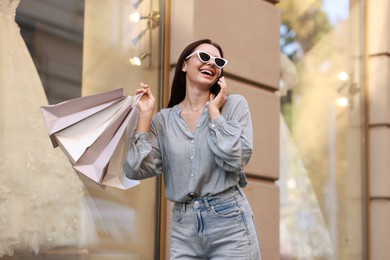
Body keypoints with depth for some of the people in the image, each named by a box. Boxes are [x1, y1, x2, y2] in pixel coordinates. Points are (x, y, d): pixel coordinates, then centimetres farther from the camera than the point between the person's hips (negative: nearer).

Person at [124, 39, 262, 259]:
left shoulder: (235, 104, 1)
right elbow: (136, 170, -4)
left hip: (229, 222, -2)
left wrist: (214, 111, -7)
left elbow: (234, 160, -12)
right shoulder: (164, 120, 6)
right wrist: (145, 115, -2)